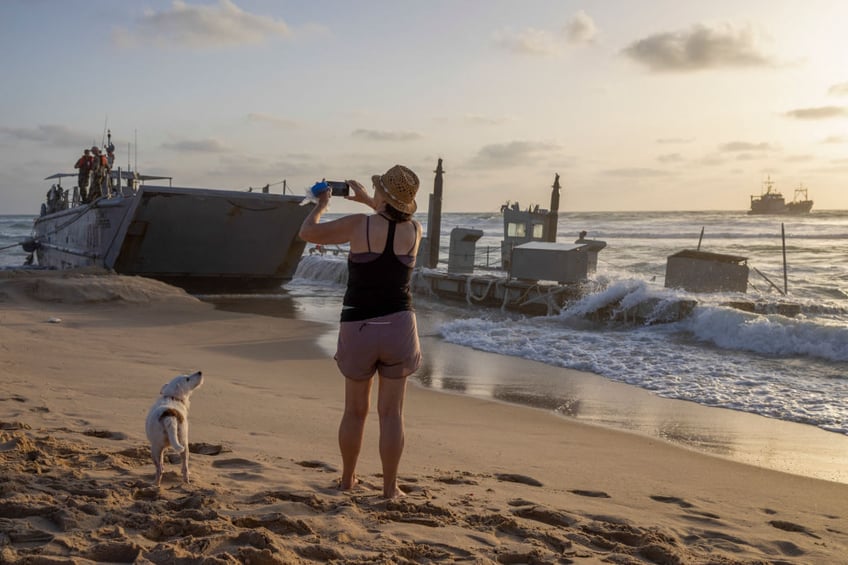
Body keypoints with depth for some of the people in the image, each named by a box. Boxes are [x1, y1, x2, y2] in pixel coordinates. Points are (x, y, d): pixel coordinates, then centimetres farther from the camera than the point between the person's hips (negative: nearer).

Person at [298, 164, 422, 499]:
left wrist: (321, 205, 21)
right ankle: (390, 487, 12)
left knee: (355, 410, 16)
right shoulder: (414, 231, 1)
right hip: (399, 327, 1)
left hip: (357, 329, -1)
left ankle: (348, 479, 30)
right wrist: (368, 201, 36)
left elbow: (307, 233, 3)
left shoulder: (359, 225, -8)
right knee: (391, 413, 7)